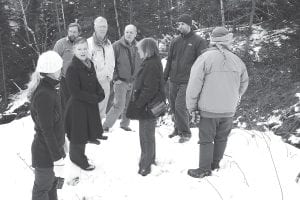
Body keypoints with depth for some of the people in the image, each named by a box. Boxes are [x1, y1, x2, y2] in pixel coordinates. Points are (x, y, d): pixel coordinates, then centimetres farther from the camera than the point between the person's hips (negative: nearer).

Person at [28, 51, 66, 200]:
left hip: (53, 146, 9)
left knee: (52, 182, 24)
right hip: (46, 153, -9)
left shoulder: (47, 87, 4)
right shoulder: (44, 95, -27)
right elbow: (46, 130, -25)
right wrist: (58, 158, -22)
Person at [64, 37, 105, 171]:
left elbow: (95, 82, 13)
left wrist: (100, 93, -7)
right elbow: (76, 92, -22)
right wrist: (95, 98, -19)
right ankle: (78, 158, 26)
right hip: (77, 106, -8)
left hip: (91, 105, 8)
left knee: (87, 131, 19)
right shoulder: (72, 68, -20)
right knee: (79, 133, 6)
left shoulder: (90, 64, 5)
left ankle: (79, 155, 39)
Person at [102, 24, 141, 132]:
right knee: (119, 105, -10)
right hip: (121, 81, -5)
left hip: (134, 82, 5)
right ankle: (106, 126, 3)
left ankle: (125, 124, 29)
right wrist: (116, 78, -11)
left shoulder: (137, 47, 9)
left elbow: (140, 64, 18)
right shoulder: (117, 46, -7)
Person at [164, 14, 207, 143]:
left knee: (180, 106, -12)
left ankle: (185, 133, 6)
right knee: (173, 107, 11)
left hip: (187, 82, -5)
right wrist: (164, 78, 11)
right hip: (173, 81, 5)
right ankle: (177, 129, 30)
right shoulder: (175, 41, 9)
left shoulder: (198, 42, -4)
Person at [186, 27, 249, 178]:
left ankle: (205, 169, 14)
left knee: (206, 139, 7)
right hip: (229, 110, 4)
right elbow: (244, 83, 16)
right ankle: (215, 164, 31)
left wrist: (191, 106, -3)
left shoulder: (205, 58, -12)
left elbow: (194, 85, -13)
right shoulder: (237, 60, 3)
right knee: (221, 138, 18)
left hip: (209, 109, -4)